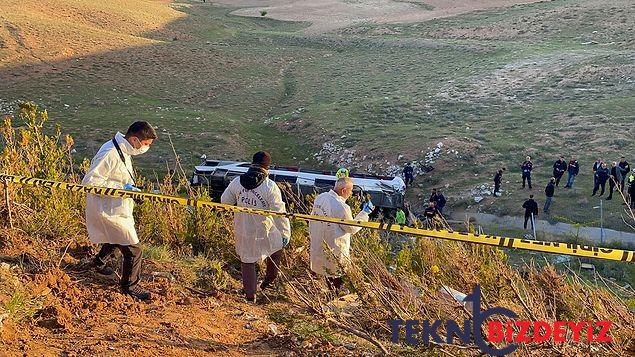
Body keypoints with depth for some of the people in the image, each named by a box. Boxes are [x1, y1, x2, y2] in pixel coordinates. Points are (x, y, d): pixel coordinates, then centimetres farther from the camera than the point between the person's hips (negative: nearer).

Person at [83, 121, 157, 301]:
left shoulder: (122, 150, 5)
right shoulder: (110, 154, -27)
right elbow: (89, 181, -28)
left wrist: (129, 188, 5)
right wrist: (121, 188, -28)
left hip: (116, 207, 10)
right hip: (109, 212, -10)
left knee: (115, 238, 33)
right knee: (133, 249, -4)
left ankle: (99, 261, 56)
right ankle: (129, 285, 14)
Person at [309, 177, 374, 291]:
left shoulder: (320, 197, -3)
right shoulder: (341, 207, -28)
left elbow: (312, 220, 10)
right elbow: (352, 228, -14)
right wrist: (365, 212, -5)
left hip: (318, 246, 8)